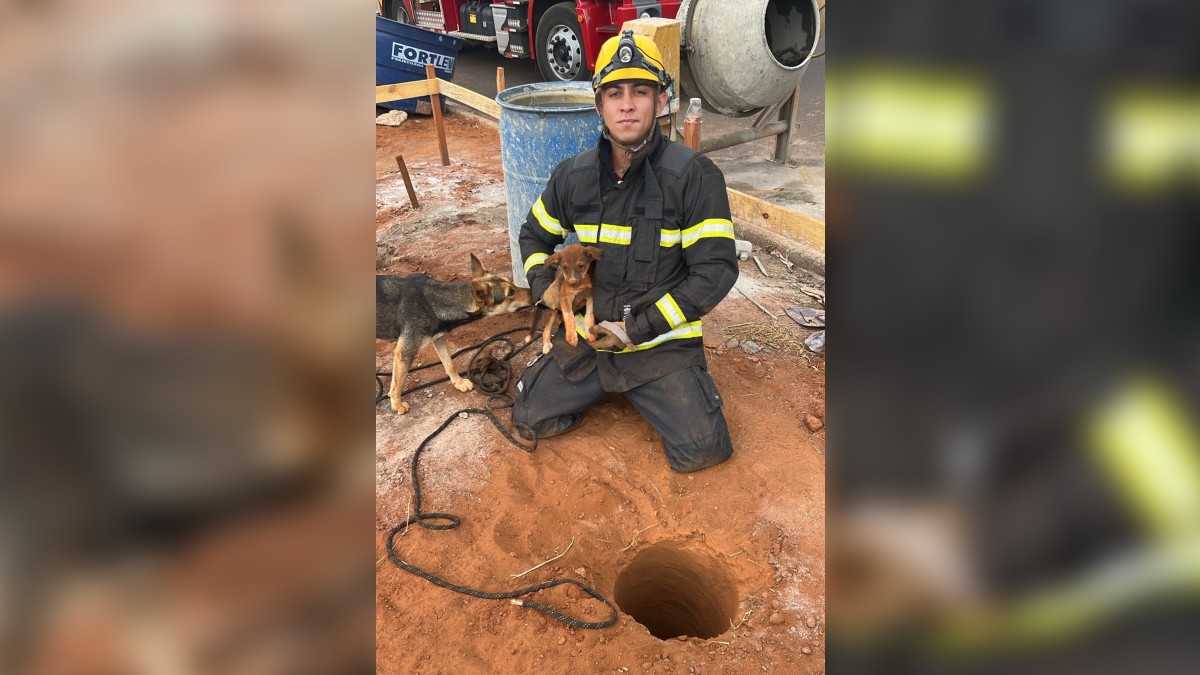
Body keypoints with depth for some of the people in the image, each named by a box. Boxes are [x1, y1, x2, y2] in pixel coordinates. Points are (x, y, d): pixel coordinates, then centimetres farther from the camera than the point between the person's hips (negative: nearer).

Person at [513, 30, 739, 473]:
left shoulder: (694, 176, -15)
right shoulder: (573, 175, -2)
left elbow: (716, 270, -16)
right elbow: (534, 236, 15)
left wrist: (640, 329, -18)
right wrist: (546, 289, -4)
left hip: (662, 342, -3)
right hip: (587, 335, 3)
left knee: (701, 450, -13)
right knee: (530, 419, -3)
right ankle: (603, 383, 24)